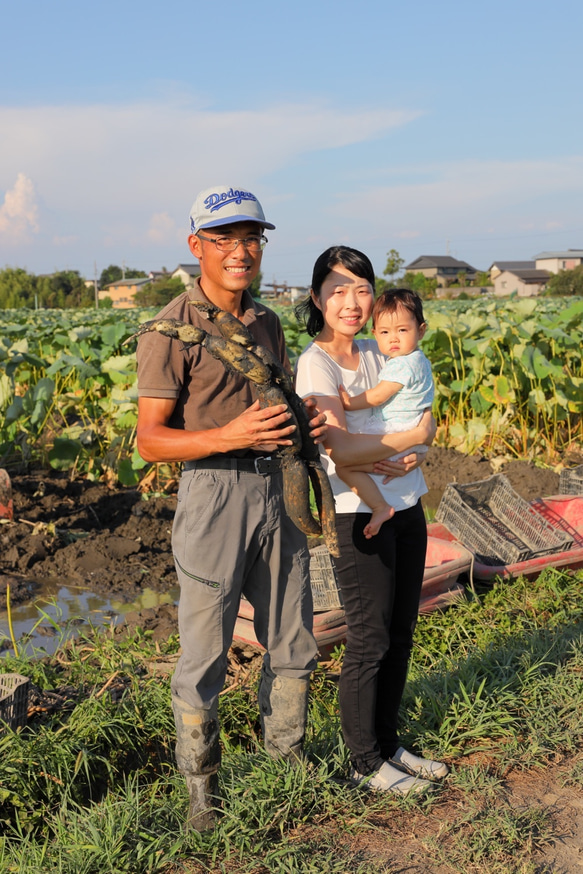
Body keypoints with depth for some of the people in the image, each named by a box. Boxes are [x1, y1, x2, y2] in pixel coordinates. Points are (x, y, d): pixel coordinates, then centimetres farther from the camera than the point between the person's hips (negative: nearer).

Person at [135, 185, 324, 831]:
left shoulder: (266, 322, 11)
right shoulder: (171, 330, -11)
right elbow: (149, 439, -13)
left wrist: (307, 423, -2)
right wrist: (227, 437, -27)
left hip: (273, 490, 7)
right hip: (212, 493, -7)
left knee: (292, 646, 17)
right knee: (203, 658, 4)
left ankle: (285, 766, 38)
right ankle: (202, 790, 24)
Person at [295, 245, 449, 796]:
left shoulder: (375, 352, 9)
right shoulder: (316, 364, -13)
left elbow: (419, 415, 9)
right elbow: (341, 448, -24)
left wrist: (411, 456, -13)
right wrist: (413, 437, -14)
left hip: (407, 507, 7)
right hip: (361, 517, -7)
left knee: (400, 635, 15)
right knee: (369, 642, 2)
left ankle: (388, 744, 30)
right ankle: (365, 763, 19)